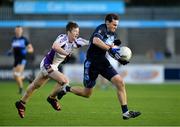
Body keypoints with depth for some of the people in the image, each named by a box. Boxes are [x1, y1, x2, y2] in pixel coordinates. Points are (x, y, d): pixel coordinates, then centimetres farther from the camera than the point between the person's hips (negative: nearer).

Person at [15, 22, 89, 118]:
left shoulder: (75, 41, -1)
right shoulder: (63, 38, -23)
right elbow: (55, 46, -42)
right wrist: (67, 54, -42)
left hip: (53, 66, 9)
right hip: (47, 64, -9)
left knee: (35, 85, 19)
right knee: (64, 81, -19)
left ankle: (21, 103, 33)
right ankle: (52, 98, 4)